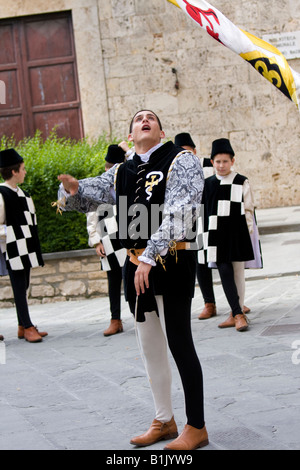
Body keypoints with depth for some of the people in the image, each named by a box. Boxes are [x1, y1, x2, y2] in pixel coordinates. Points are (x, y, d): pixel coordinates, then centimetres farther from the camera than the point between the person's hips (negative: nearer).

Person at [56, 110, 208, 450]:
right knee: (150, 345, 13)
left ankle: (196, 428, 6)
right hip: (136, 265, 7)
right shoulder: (121, 173, 15)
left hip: (172, 261, -7)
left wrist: (151, 256, -28)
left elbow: (178, 211, -19)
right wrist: (71, 189, -12)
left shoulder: (181, 161, -5)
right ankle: (164, 421, 27)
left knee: (179, 342, -5)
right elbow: (86, 197, 15)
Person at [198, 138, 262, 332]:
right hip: (216, 235, 1)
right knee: (225, 272, -8)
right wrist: (205, 235, 8)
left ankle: (236, 314, 15)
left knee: (238, 273, 5)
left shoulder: (242, 182, 1)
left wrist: (249, 233, -1)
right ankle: (238, 314, -9)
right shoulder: (208, 184, 6)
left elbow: (249, 209, 4)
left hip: (237, 234, -1)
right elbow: (203, 211, 11)